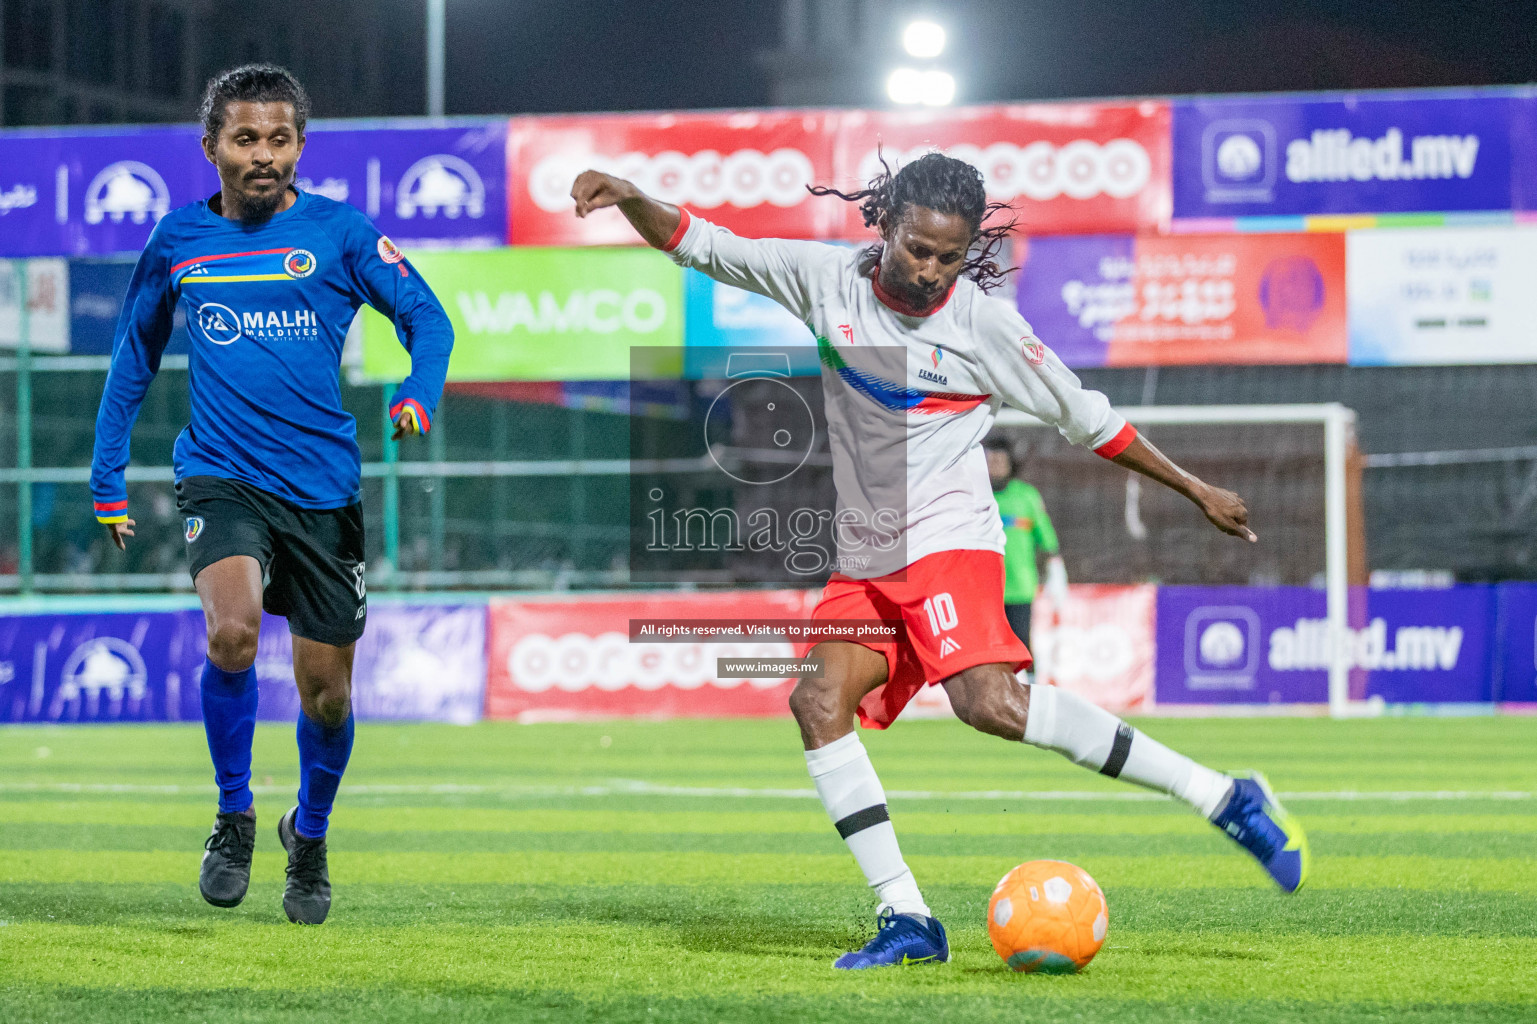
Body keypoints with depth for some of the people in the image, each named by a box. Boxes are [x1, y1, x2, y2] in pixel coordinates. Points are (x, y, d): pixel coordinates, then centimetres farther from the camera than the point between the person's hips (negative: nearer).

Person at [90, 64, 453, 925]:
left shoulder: (339, 232, 0)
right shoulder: (178, 241, 6)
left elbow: (427, 316, 4)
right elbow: (135, 359, 18)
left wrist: (418, 397, -16)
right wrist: (109, 482, 16)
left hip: (325, 486, 0)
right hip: (220, 475, 0)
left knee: (326, 687, 6)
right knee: (233, 631, -27)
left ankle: (310, 837, 35)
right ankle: (235, 815, -5)